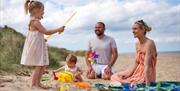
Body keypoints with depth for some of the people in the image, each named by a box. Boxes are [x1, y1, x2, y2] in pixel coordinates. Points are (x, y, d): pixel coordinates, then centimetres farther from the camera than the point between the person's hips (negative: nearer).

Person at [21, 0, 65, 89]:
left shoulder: (34, 21, 16)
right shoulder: (35, 22, -16)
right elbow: (46, 32, -19)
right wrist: (58, 29, -12)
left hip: (38, 47, 10)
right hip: (35, 47, -10)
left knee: (43, 65, 12)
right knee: (38, 66, -5)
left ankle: (37, 83, 21)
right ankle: (33, 84, 3)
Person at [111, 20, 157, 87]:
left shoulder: (149, 43, -20)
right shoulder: (137, 44, 6)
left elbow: (147, 66, -29)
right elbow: (136, 63, 9)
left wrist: (147, 84, -32)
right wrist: (129, 74, -4)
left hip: (147, 75, -8)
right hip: (137, 72, 8)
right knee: (114, 77, 3)